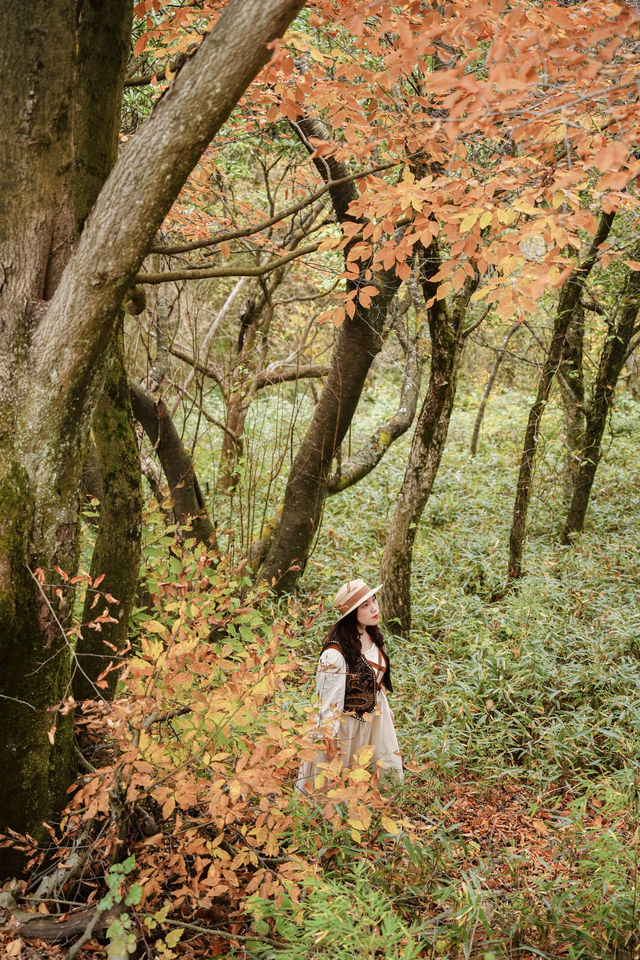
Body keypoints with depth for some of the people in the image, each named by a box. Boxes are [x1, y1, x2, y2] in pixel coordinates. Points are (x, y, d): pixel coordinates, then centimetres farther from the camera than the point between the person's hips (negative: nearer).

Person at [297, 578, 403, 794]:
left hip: (375, 720, 7)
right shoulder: (336, 652, -30)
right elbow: (328, 697, -23)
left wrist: (386, 710, 18)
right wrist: (329, 738, -18)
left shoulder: (373, 635, -5)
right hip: (346, 723, -7)